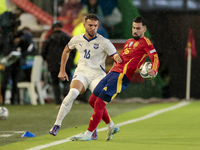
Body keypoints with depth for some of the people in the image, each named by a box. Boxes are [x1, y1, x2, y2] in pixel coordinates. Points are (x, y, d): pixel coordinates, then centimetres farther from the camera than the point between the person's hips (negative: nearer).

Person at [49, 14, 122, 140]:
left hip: (98, 75, -1)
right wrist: (62, 70, 21)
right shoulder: (77, 39, 5)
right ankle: (57, 124, -20)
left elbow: (116, 56, -10)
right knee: (73, 93, -27)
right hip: (81, 73, 1)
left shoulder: (104, 42, -6)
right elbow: (66, 51, 23)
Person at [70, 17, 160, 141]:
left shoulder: (145, 42, -3)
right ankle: (111, 127, 25)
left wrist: (153, 71, -35)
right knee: (93, 100, 12)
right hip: (113, 73, 9)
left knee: (99, 103, -15)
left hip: (121, 77, -9)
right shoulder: (129, 42, 23)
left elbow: (155, 58, -17)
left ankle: (88, 134, -8)